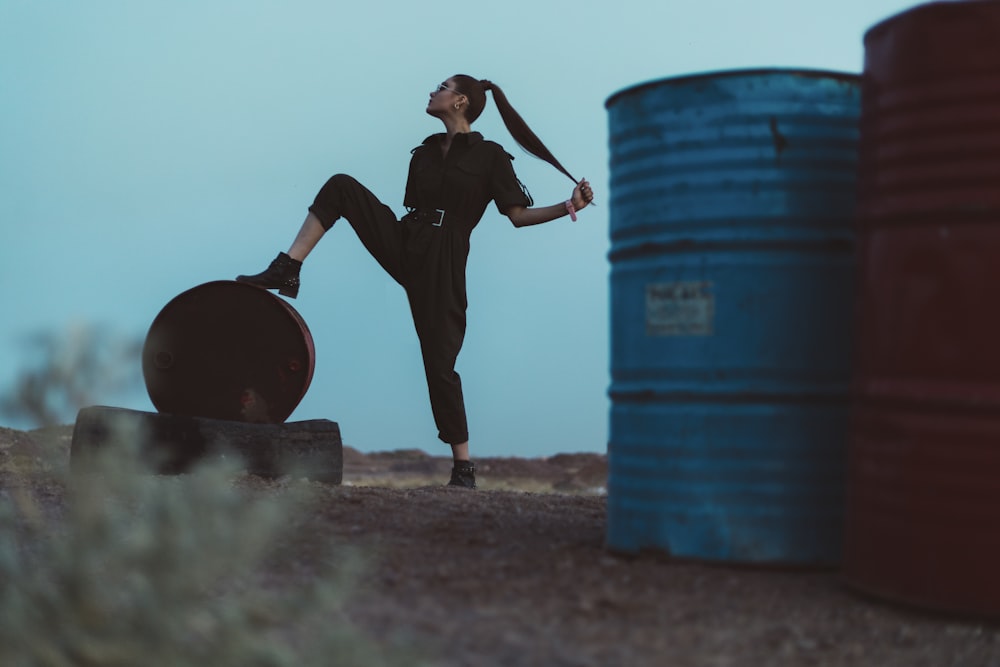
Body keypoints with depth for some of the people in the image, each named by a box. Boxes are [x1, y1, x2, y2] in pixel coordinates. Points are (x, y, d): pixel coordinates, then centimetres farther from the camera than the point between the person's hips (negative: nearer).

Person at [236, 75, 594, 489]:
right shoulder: (424, 153, 17)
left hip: (442, 261, -5)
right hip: (404, 244, 6)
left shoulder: (489, 156, 0)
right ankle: (287, 270, -16)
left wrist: (568, 207, -15)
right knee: (341, 186, -11)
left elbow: (518, 215, -3)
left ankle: (463, 466, 2)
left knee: (439, 361, -8)